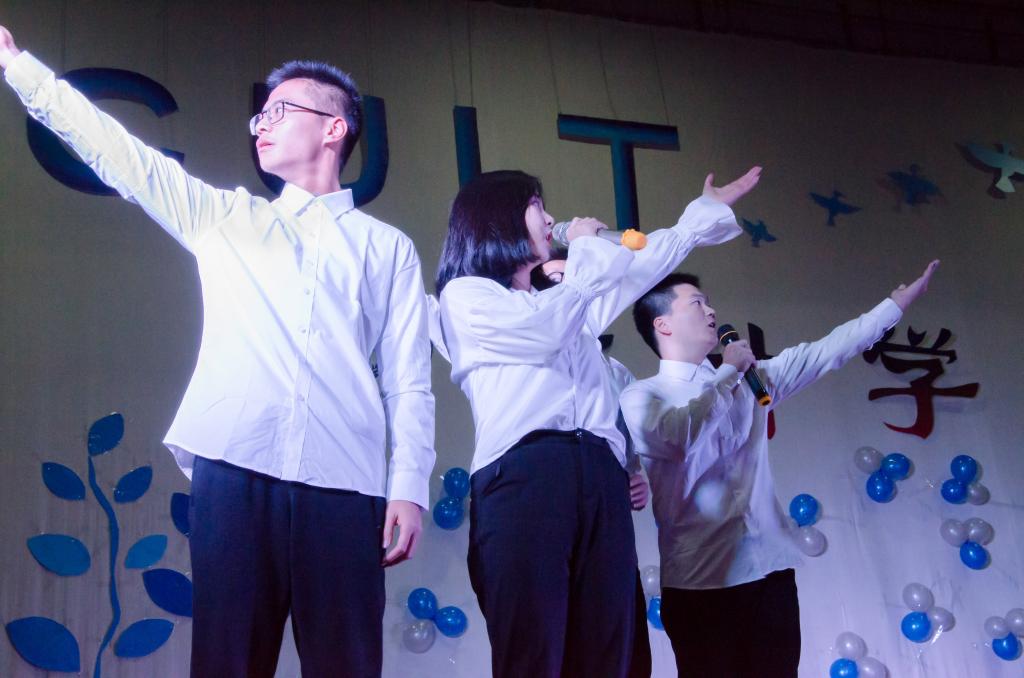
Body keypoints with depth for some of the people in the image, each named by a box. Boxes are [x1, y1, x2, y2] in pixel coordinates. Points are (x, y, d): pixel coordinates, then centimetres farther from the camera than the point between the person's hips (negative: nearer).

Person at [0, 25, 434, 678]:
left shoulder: (389, 248, 14)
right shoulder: (226, 218, 20)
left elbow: (408, 380, 8)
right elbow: (119, 152, 16)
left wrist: (410, 486, -4)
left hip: (341, 483, -1)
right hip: (232, 470, 2)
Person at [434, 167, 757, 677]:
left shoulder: (568, 301, 32)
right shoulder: (464, 295, 12)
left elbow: (644, 266, 41)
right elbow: (543, 332, -3)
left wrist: (710, 208, 48)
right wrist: (583, 249, 11)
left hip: (600, 481, 6)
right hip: (522, 478, -6)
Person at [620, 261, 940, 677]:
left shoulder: (748, 380, 18)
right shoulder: (640, 396, 0)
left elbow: (822, 353, 20)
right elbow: (681, 434, -20)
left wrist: (898, 303, 21)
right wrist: (729, 370, -5)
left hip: (770, 570, 5)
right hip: (700, 580, -5)